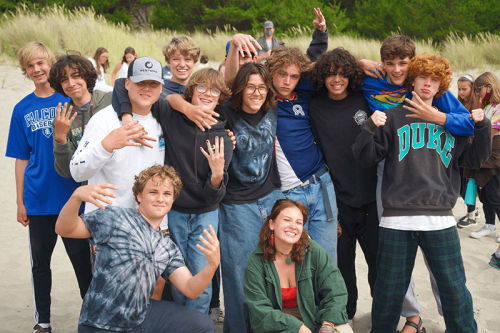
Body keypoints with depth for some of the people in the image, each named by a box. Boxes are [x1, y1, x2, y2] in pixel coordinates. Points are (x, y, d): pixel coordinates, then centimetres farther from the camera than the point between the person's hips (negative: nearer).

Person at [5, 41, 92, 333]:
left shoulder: (71, 100, -2)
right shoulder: (23, 109, 5)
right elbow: (21, 159, 8)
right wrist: (20, 202, 7)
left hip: (72, 196, -2)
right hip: (38, 199, 3)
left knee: (81, 257, 6)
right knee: (40, 262, 11)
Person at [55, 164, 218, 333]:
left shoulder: (169, 249, 9)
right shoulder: (115, 217, -6)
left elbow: (191, 290, -1)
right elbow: (64, 229, -12)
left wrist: (213, 264, -22)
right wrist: (77, 196, -33)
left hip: (142, 315, 5)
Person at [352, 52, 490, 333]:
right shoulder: (394, 117, 6)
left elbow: (474, 159, 15)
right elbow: (366, 158, 4)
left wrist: (482, 126, 2)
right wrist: (371, 128, -13)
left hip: (440, 219, 2)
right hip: (397, 219, -1)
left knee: (454, 286, 4)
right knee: (390, 288, 8)